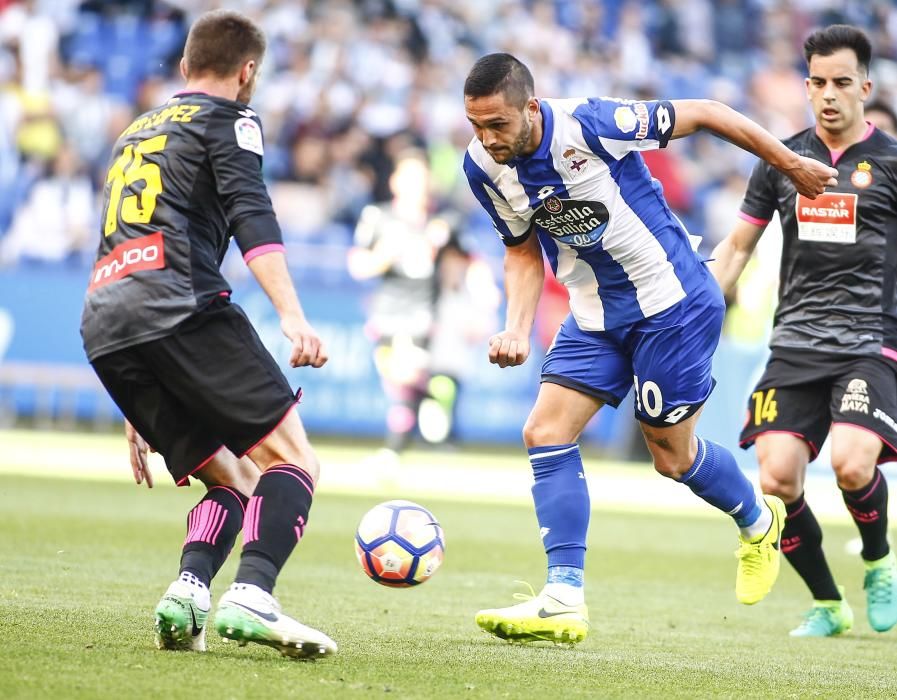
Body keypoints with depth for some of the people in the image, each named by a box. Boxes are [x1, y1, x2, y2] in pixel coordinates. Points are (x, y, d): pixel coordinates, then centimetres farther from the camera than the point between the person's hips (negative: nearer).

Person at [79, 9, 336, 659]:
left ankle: (188, 589, -16)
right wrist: (292, 315, -20)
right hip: (182, 312, -7)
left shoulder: (136, 134, 34)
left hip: (104, 329, 7)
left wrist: (139, 412, 38)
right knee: (293, 459, -8)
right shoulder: (227, 119, 12)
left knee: (235, 482, 12)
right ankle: (251, 596, -32)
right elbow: (252, 216, -7)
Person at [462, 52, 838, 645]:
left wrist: (792, 165, -4)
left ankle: (758, 521, 35)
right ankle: (563, 602, -9)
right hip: (595, 319, 6)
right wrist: (517, 331, -10)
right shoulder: (484, 167, -9)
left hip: (673, 304, -6)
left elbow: (705, 114, -14)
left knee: (671, 457, 3)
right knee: (546, 434, -10)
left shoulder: (591, 124, -28)